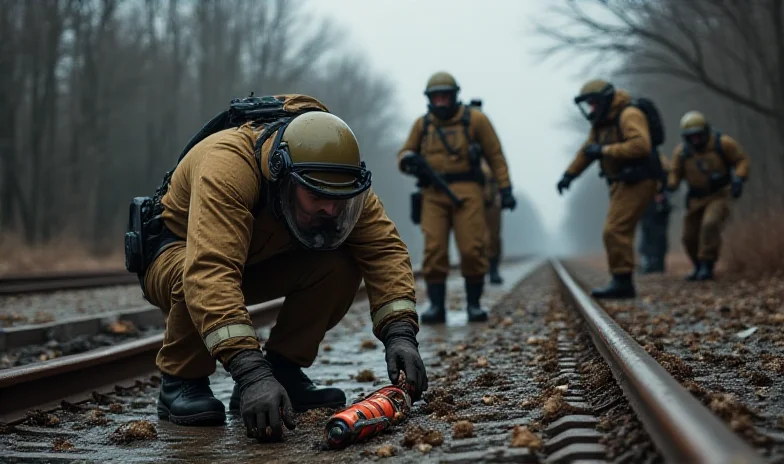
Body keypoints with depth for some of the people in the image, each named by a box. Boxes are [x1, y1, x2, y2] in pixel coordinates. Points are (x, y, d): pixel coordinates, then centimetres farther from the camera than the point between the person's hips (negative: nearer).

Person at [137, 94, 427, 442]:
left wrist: (400, 334, -37)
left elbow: (383, 248, -22)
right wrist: (251, 373, -58)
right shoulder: (227, 167, -40)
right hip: (176, 257, -4)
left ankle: (282, 369, -6)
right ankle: (181, 380, -14)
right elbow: (210, 272, -50)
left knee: (340, 263, -20)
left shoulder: (336, 177, -21)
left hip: (257, 261, 5)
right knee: (201, 278, -40)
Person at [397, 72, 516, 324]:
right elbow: (404, 156, 14)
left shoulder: (475, 119, 3)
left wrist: (506, 189, -4)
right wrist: (409, 160, -11)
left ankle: (474, 305, 5)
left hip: (466, 193, -2)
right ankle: (436, 307, -4)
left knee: (472, 249, -9)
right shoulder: (422, 124, 10)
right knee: (434, 251, -8)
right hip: (434, 196, 2)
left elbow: (495, 156, 5)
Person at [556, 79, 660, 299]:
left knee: (615, 231, -15)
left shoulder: (629, 115, -15)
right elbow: (587, 150, 24)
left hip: (637, 182, -10)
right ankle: (623, 284, 13)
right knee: (621, 233, 9)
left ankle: (621, 282, -12)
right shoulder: (601, 122, 14)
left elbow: (640, 145, -29)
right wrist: (568, 175, 19)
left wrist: (604, 150, -25)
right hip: (621, 182, 10)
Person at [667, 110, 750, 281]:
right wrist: (670, 185, -17)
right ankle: (699, 267, 31)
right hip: (697, 199, 4)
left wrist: (738, 178, -22)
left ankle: (707, 265, -19)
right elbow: (675, 173, 4)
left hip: (720, 195, -4)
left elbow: (742, 159, -4)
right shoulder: (681, 151, -5)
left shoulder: (723, 143, -11)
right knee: (690, 236, 5)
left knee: (710, 224, -29)